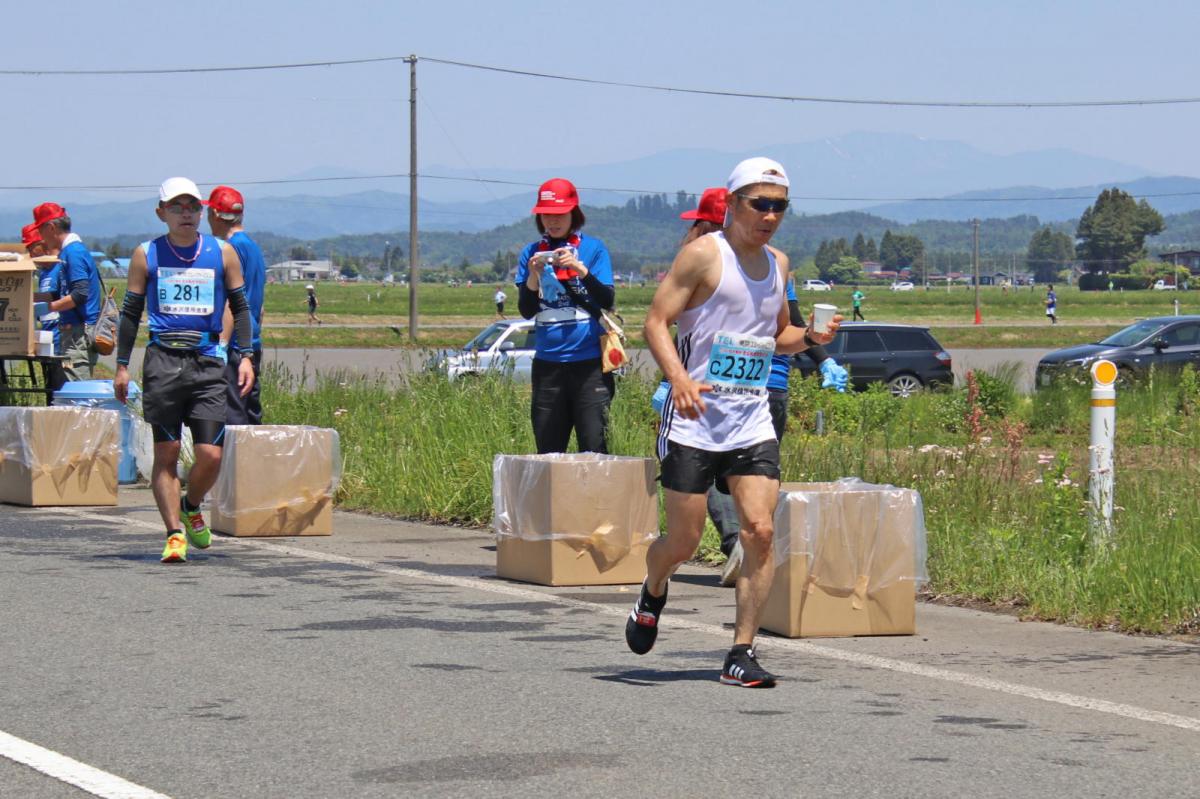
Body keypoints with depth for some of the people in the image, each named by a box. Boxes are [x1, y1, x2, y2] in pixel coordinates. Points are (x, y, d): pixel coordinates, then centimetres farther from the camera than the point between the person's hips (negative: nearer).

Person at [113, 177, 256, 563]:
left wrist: (246, 356, 3)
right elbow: (131, 311, 11)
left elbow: (240, 306, 13)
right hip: (162, 360, -1)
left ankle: (191, 507, 23)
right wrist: (122, 365, 7)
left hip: (207, 361, 1)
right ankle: (175, 532, 3)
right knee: (166, 453, -3)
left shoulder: (223, 253, 8)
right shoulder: (146, 255, 6)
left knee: (211, 455, -6)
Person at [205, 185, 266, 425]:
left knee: (232, 416, -12)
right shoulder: (253, 247, 18)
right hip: (252, 345, 10)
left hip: (235, 346, -10)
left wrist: (221, 344, -20)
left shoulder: (232, 248, -11)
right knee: (251, 415, 11)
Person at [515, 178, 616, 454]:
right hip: (548, 363, 3)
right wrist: (533, 276, -14)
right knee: (548, 451, 4)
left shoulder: (594, 249, 3)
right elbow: (526, 311, 4)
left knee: (593, 447, -7)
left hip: (589, 361, -2)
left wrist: (581, 269, -20)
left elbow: (608, 301, -6)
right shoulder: (531, 253, 9)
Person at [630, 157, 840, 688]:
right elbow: (656, 321, -11)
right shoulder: (704, 255, -6)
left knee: (761, 532, -10)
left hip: (753, 420, 5)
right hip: (694, 420, -5)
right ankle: (652, 595, 35)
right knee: (683, 541, 0)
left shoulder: (778, 264, 13)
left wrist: (810, 337, 4)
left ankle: (742, 654, -4)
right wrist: (679, 379, -27)